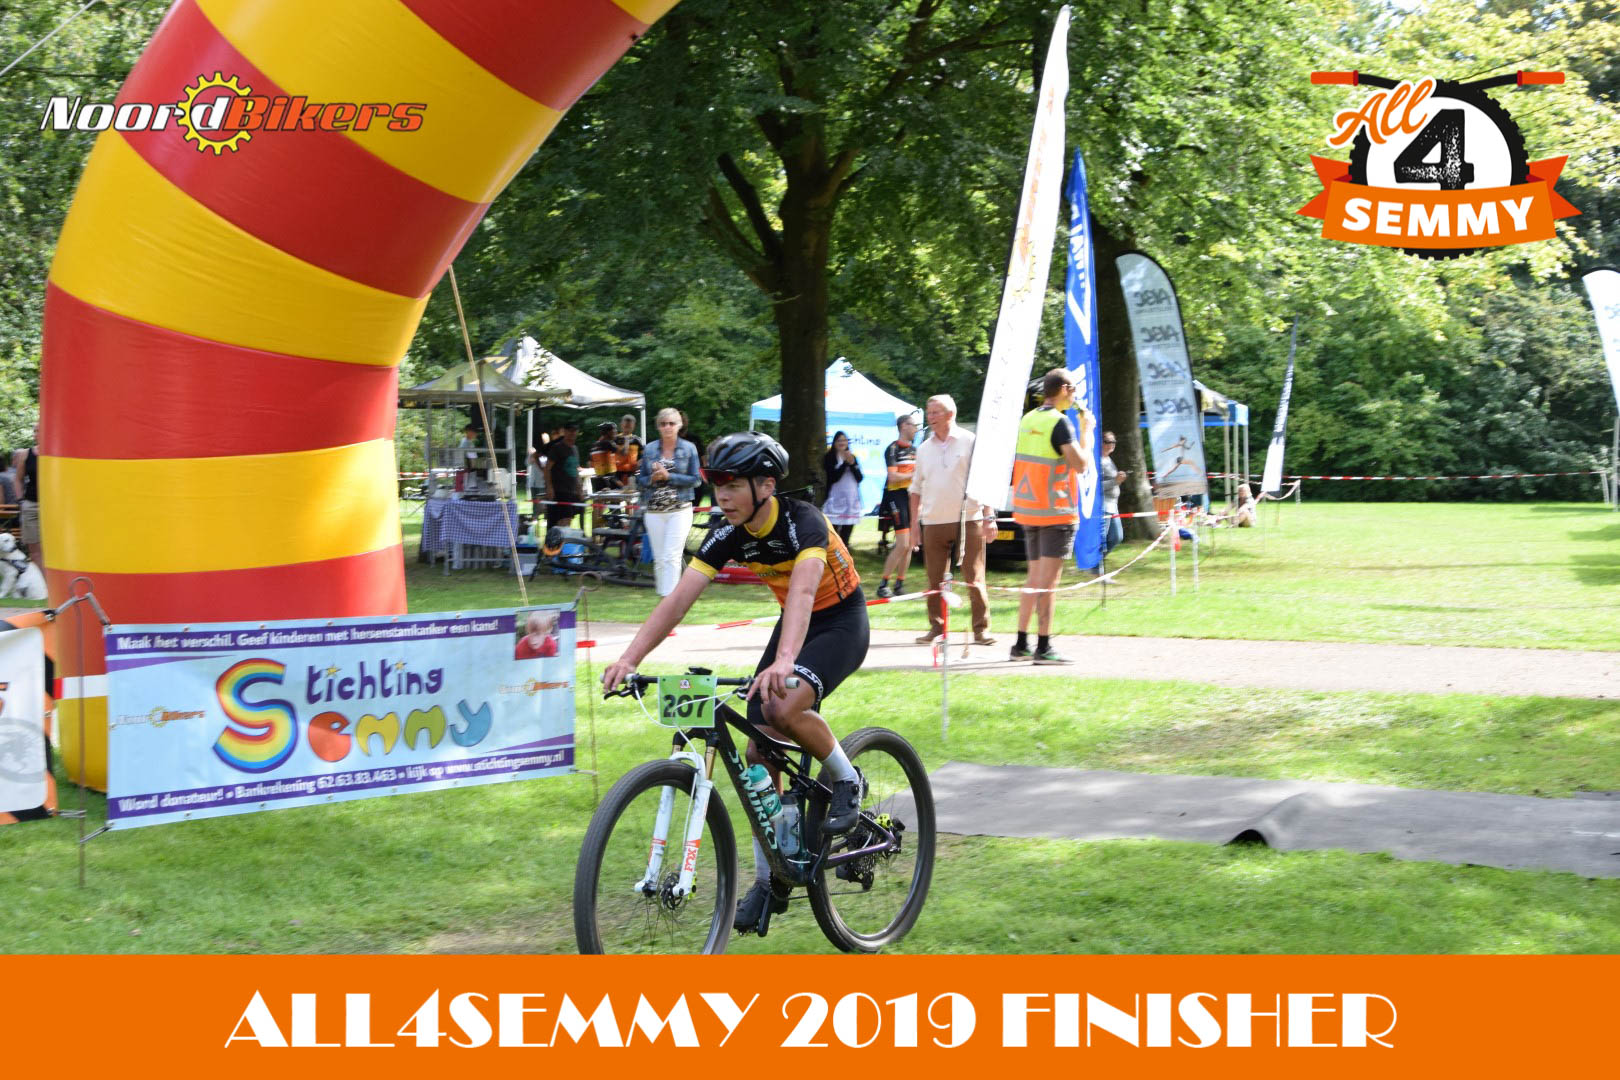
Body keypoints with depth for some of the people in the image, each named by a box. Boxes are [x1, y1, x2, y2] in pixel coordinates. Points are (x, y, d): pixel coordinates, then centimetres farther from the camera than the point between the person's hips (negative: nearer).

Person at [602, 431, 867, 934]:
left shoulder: (802, 522, -29)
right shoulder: (729, 534, -11)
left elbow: (802, 591, -46)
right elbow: (678, 599, -17)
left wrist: (783, 662, -63)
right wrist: (629, 658, -30)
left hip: (842, 623, -7)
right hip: (792, 625, 7)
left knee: (783, 707, -34)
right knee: (759, 752, -1)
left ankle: (846, 779, -5)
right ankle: (770, 880, 12)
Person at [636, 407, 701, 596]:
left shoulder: (689, 449, 1)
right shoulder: (649, 449, 8)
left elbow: (694, 480, -3)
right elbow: (639, 480, 10)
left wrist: (668, 476, -13)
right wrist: (652, 478, -12)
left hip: (680, 511, -3)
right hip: (654, 511, 3)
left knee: (671, 557, -11)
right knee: (659, 559, 6)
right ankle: (663, 597, 16)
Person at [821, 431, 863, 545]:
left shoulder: (852, 457, 14)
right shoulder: (829, 458, 0)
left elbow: (860, 478, 5)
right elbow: (833, 477, -11)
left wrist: (852, 463, -8)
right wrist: (845, 463, -14)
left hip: (852, 500, 5)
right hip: (836, 499, -5)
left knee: (846, 535, 6)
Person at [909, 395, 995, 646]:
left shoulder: (970, 442, 1)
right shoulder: (924, 448, 14)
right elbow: (916, 489, 18)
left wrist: (989, 517, -8)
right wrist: (914, 525, 11)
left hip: (968, 521, -4)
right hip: (933, 522, 4)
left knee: (974, 578, -3)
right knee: (935, 580, 4)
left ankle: (981, 629, 3)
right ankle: (936, 628, 13)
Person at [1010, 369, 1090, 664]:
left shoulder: (1027, 419, 11)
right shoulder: (1059, 422, -13)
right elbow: (1079, 464, -17)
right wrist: (1086, 430, -5)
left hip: (1027, 508, 8)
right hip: (1056, 510, -8)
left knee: (1034, 575, 14)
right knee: (1048, 578, -7)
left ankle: (1021, 643, 14)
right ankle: (1043, 647, -7)